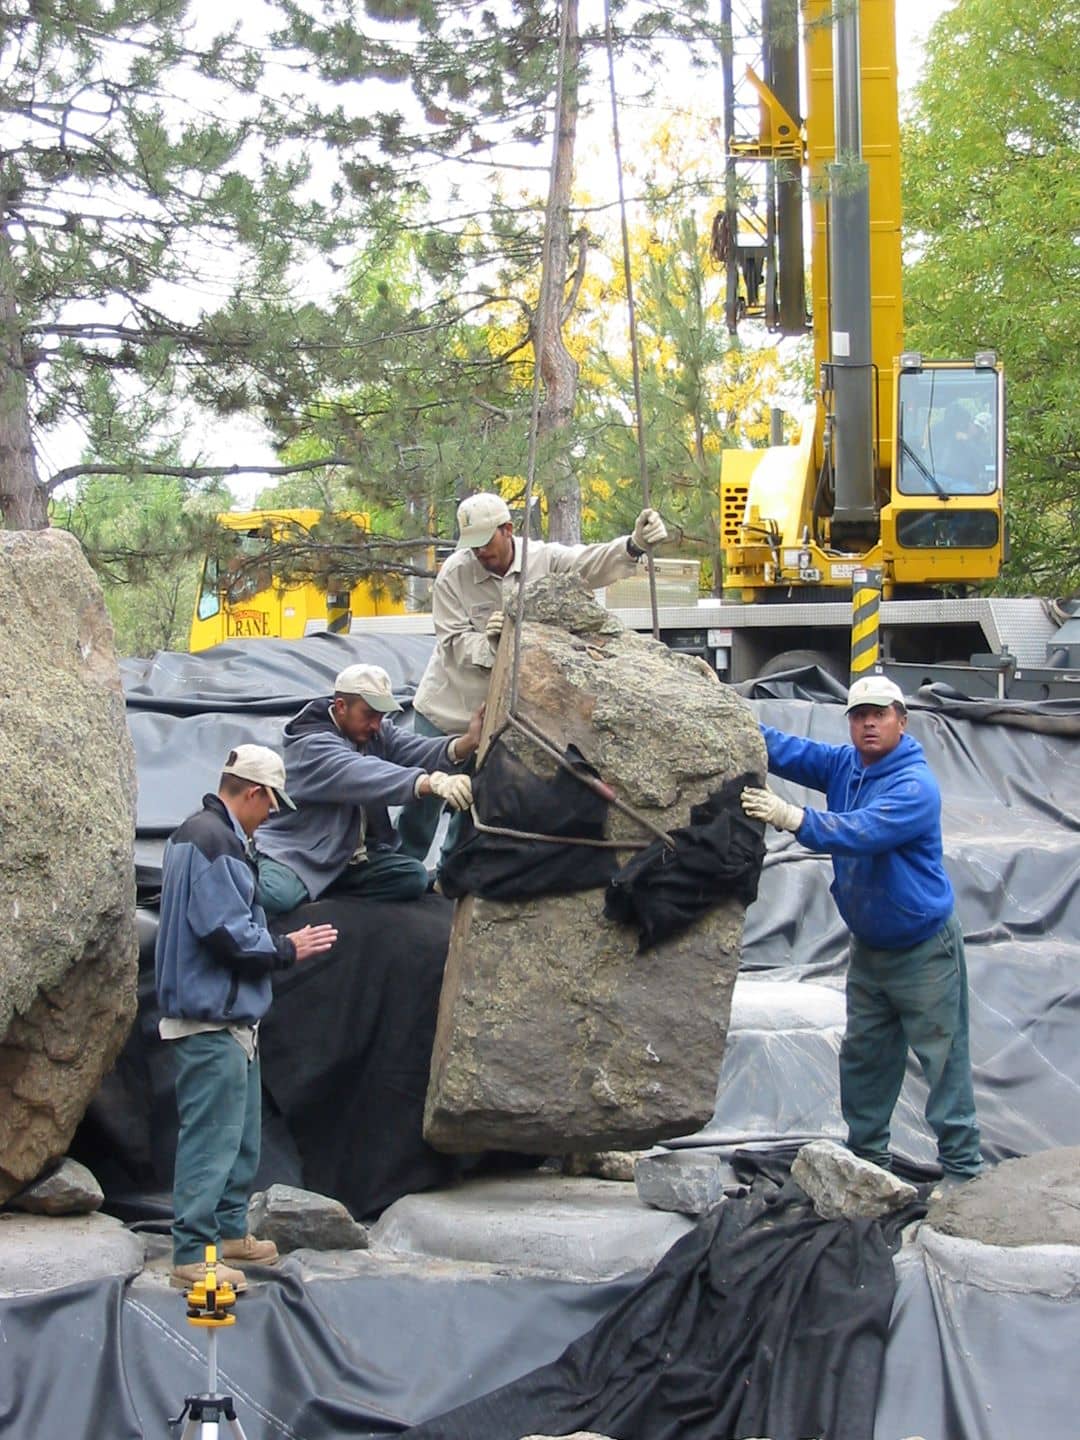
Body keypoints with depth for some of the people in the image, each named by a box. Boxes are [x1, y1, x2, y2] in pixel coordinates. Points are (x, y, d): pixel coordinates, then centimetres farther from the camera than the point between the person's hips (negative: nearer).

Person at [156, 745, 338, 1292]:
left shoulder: (197, 833, 16)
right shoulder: (214, 841, -18)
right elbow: (225, 931, -23)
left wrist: (278, 942, 13)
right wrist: (286, 949, -10)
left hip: (229, 1018, 11)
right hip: (212, 1020, -11)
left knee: (240, 1134, 19)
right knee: (212, 1136, -8)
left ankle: (230, 1231, 29)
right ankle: (193, 1255, -5)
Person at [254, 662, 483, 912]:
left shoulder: (376, 732, 4)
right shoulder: (312, 745, -21)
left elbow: (415, 750, -17)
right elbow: (361, 774, -41)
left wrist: (462, 746, -41)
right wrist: (432, 782, -57)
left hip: (352, 856, 7)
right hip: (295, 854, -7)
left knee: (413, 876, -15)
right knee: (278, 896, -36)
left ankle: (319, 893, -5)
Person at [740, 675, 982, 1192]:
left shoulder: (915, 786, -23)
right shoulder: (844, 765, 2)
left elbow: (861, 832, -37)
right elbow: (785, 750, -3)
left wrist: (792, 818, -48)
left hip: (923, 950, -8)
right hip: (868, 947, 8)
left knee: (943, 1060, -5)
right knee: (863, 1057, 14)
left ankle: (961, 1166, 0)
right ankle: (866, 1158, 24)